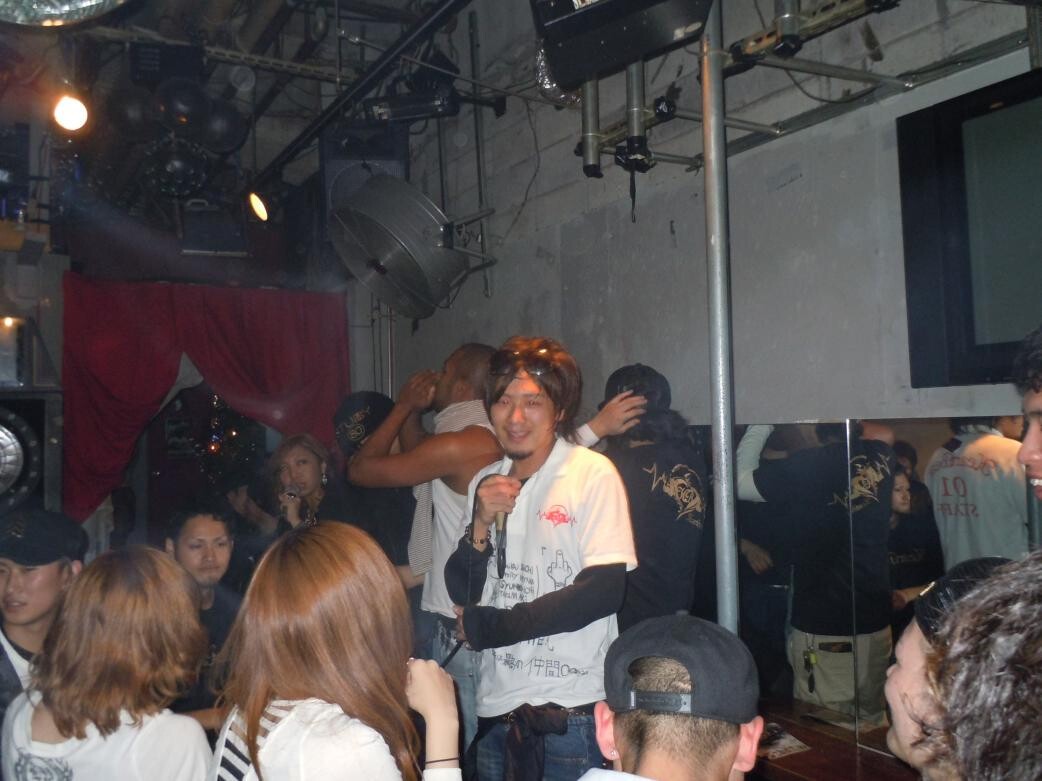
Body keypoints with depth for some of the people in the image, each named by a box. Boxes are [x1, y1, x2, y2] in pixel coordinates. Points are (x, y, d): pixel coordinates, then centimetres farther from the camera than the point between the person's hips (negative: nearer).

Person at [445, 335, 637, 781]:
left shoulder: (593, 473, -11)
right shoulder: (486, 482, 5)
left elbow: (605, 590, -17)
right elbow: (461, 593, 6)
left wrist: (488, 626, -11)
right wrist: (481, 525, -13)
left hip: (571, 709, -5)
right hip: (496, 706, 5)